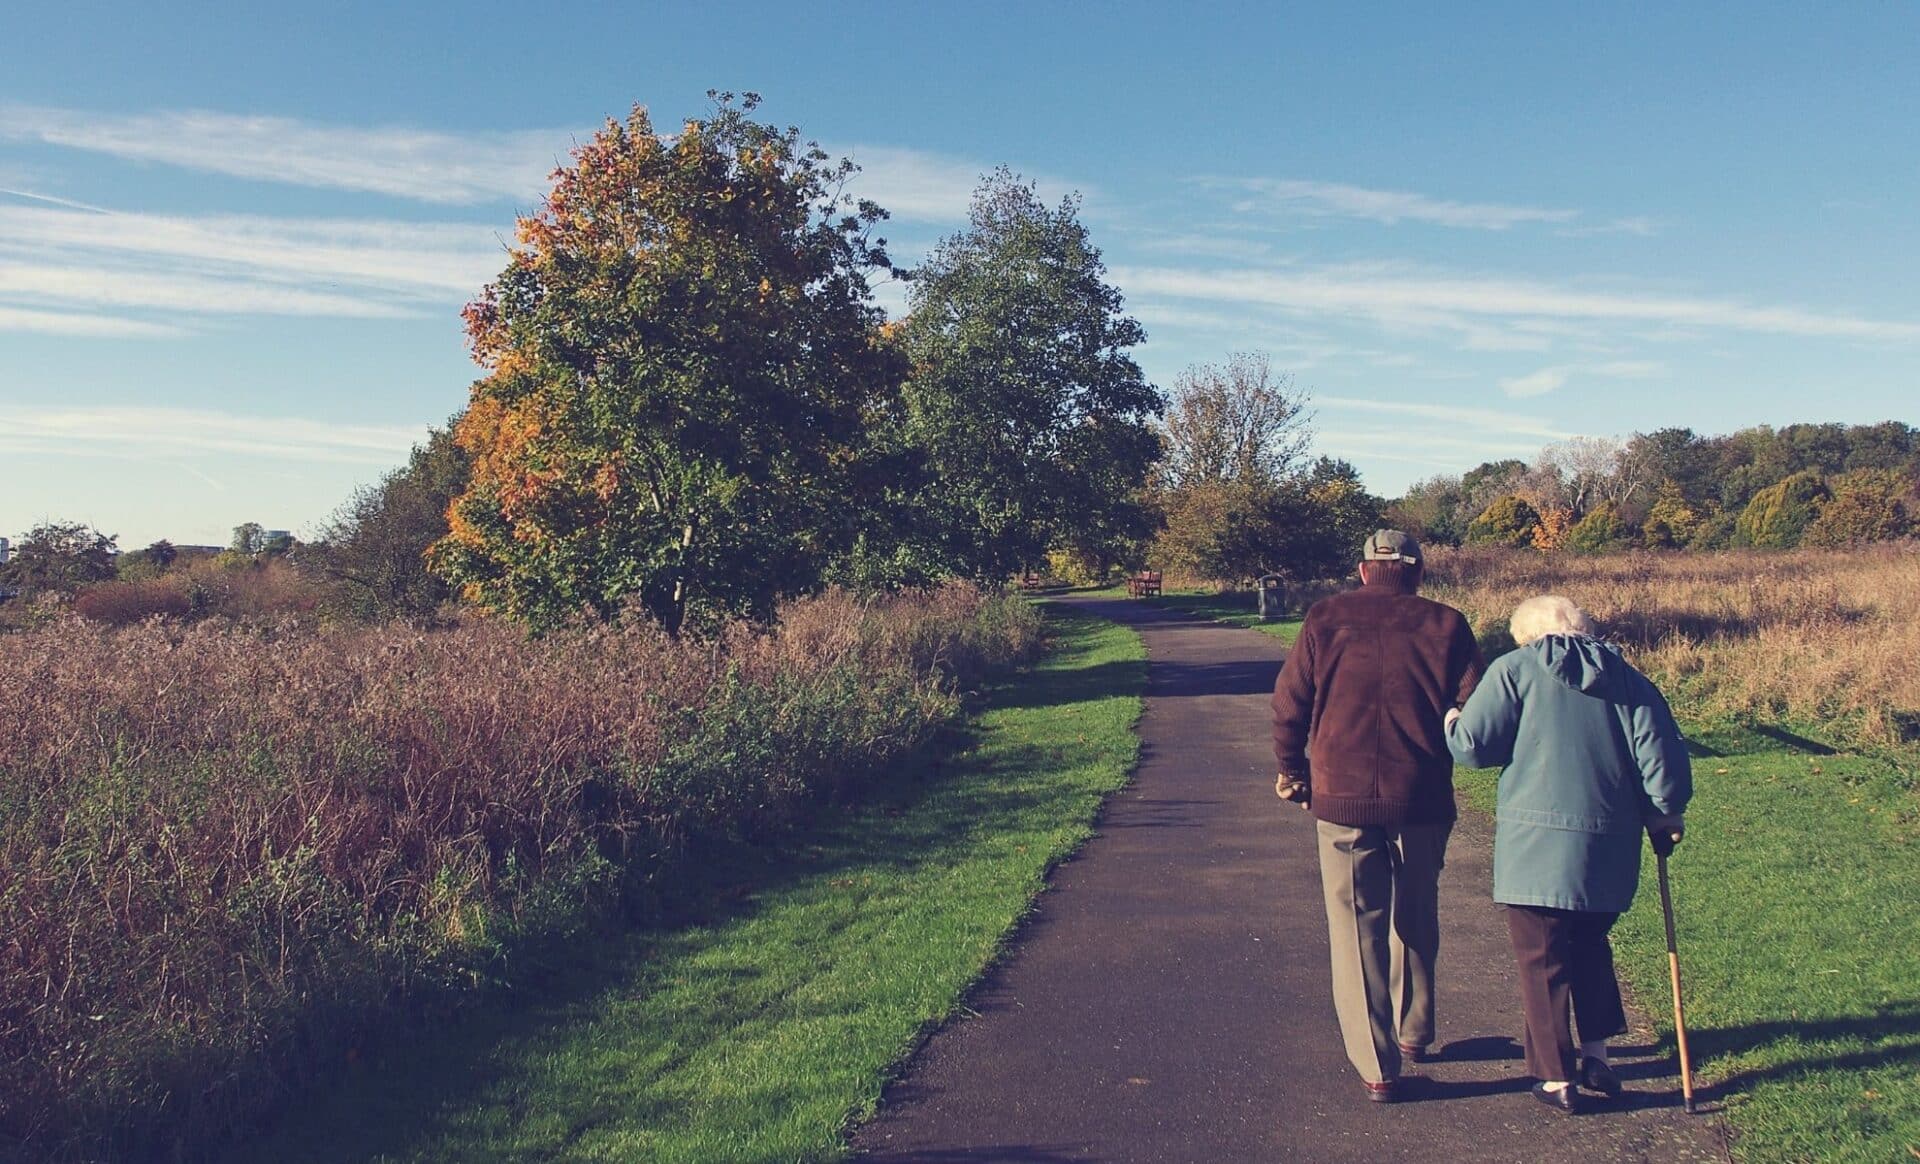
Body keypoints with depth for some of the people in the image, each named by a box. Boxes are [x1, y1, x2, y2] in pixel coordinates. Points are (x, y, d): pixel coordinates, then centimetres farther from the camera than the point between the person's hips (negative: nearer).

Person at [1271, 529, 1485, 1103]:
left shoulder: (1326, 619, 1)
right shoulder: (1445, 625, 1)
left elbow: (1289, 703, 0)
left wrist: (1292, 771, 14)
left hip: (1342, 799, -1)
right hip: (1422, 800, 2)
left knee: (1357, 930, 6)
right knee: (1416, 919, 22)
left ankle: (1376, 1066, 6)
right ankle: (1413, 1030, 37)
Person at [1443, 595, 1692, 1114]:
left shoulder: (1513, 670, -3)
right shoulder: (1627, 677, 9)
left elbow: (1472, 744, -9)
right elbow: (1660, 753, 3)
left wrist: (1451, 724, 13)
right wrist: (1664, 813, 17)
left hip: (1537, 844, -5)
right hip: (1610, 846, 5)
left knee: (1543, 960, 6)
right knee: (1590, 946, 25)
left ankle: (1557, 1079, 12)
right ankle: (1596, 1055, 26)